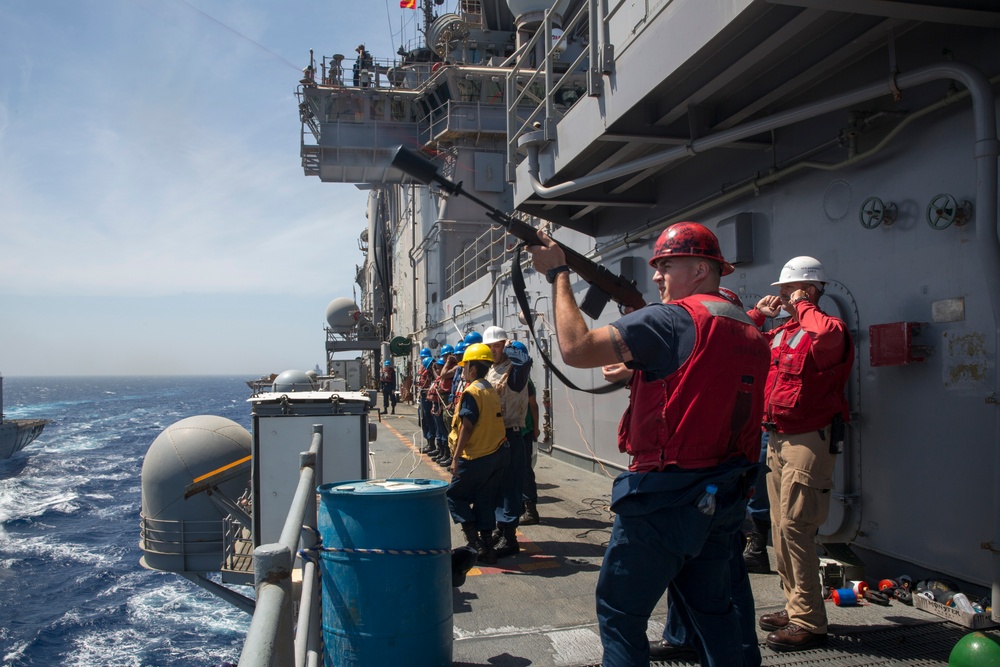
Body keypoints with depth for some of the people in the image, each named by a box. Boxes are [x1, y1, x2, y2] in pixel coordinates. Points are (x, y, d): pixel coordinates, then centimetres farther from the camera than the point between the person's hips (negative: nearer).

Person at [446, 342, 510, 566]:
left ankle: (474, 540, 0)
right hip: (498, 454, 8)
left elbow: (467, 427, -18)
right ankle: (486, 548, 18)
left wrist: (456, 456, -16)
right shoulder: (492, 391, 10)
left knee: (454, 494, 9)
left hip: (477, 457, -8)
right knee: (484, 501, 15)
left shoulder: (472, 392, -14)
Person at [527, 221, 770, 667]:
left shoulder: (673, 319, -16)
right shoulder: (751, 333, 10)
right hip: (725, 497, 8)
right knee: (711, 608, 22)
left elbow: (576, 349, -18)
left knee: (619, 612, 5)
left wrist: (558, 274, -8)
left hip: (665, 497, -8)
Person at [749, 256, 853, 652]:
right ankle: (794, 608, 25)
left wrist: (804, 306, -16)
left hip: (809, 440, -9)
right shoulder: (779, 334, 15)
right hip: (777, 440, 9)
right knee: (780, 527, 13)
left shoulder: (828, 329, -9)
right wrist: (757, 314, 13)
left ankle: (809, 623, -1)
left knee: (795, 528, -11)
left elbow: (827, 334, -35)